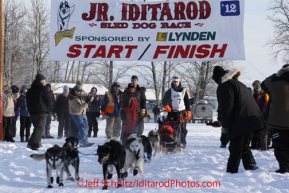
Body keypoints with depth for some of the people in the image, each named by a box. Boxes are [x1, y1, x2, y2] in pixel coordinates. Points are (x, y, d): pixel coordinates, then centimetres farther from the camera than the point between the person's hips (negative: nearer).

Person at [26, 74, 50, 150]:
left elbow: (28, 101, 16)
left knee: (37, 127, 20)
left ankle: (37, 142, 20)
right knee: (40, 128, -10)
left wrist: (30, 109, 17)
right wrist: (47, 109, 8)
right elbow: (48, 100, -7)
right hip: (42, 111, -7)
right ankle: (32, 143, -23)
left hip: (32, 111, 7)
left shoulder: (30, 90, 15)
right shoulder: (43, 88, -7)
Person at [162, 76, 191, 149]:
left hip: (182, 112, 0)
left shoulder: (184, 91, 11)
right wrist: (166, 106, -21)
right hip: (172, 112, 0)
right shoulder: (169, 92, 10)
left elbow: (187, 102, 12)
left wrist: (188, 112, 5)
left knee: (182, 128, -4)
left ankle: (182, 143, 2)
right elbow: (164, 100, 0)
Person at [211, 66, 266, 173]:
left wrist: (225, 125, -8)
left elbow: (226, 107, -13)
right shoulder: (237, 83, 26)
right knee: (244, 147, 17)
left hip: (241, 123, -9)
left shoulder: (224, 86, -4)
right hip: (252, 120, 9)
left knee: (235, 149, -6)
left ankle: (231, 171, -5)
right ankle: (251, 166, 9)